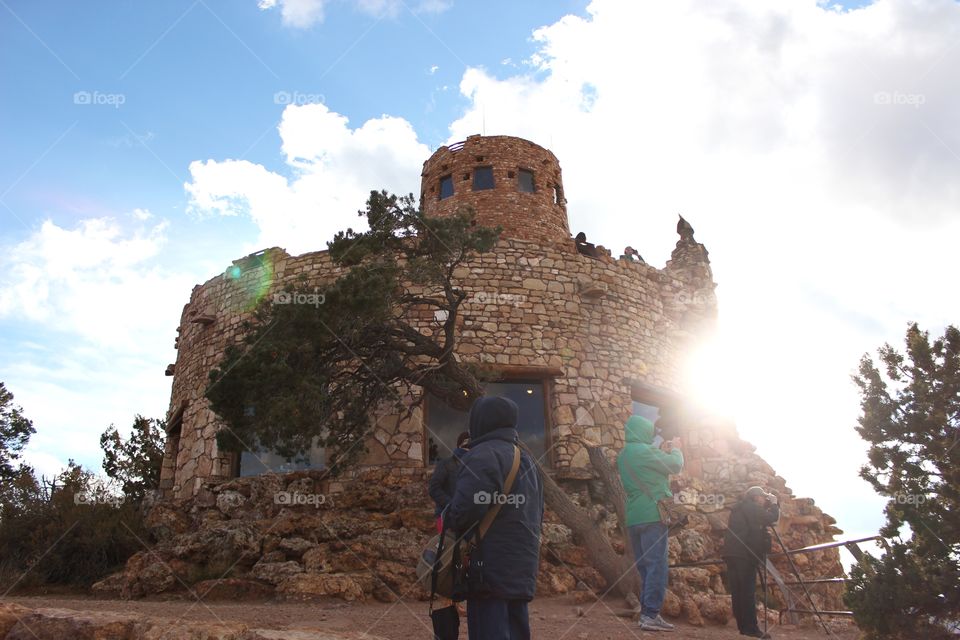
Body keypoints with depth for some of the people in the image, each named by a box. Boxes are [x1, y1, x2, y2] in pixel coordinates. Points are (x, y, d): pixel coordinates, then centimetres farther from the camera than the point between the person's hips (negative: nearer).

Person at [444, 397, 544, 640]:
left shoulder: (483, 456, -12)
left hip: (490, 568, -9)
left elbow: (464, 511, -22)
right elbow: (538, 514, 20)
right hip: (522, 571, 9)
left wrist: (447, 519, -2)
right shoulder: (527, 460, 17)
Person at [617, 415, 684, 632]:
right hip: (652, 516, -8)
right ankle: (651, 614, -6)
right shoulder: (645, 451, -12)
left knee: (644, 567, 13)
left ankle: (646, 612, 14)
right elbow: (676, 465, -4)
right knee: (657, 565, -5)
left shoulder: (623, 455, 15)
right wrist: (675, 449, 15)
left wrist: (664, 451, 24)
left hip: (633, 519, 8)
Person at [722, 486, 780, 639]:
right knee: (747, 591, -8)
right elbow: (772, 518, -9)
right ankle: (751, 628, -8)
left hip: (732, 553, 9)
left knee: (738, 591, 6)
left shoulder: (739, 509, 25)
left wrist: (770, 505, 23)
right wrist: (774, 504, 10)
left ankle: (743, 626, 9)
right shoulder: (751, 507, -1)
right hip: (744, 554, -9)